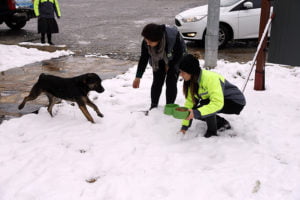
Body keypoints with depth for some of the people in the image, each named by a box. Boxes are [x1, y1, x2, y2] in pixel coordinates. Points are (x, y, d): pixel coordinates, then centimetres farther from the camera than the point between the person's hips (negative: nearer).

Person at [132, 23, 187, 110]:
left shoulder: (173, 37, -40)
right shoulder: (146, 42, -30)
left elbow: (179, 54, -22)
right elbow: (143, 59, -16)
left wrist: (169, 66, -12)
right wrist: (138, 77, -13)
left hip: (175, 60, -2)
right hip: (159, 61, 3)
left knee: (171, 82, -10)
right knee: (157, 82, -5)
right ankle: (153, 106, 8)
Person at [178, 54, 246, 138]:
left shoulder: (210, 78, -32)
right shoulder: (192, 81, -8)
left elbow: (217, 103, -41)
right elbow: (189, 102, -6)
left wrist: (196, 113, -47)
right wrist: (184, 126, -9)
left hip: (236, 102, -8)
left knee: (205, 105, -31)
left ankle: (212, 132, -8)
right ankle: (223, 123, 11)